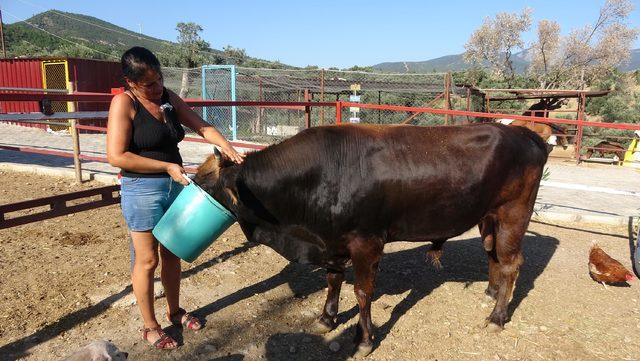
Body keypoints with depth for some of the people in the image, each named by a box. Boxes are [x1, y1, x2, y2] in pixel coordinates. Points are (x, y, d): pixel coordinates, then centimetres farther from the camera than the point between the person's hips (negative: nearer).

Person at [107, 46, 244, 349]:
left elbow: (201, 126, 4)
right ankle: (150, 327, 24)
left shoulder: (168, 97, 5)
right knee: (147, 259, 6)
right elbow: (116, 156, -20)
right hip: (142, 189, -6)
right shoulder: (124, 103, -14)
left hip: (176, 185, 6)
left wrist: (225, 145, -14)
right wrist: (167, 166, -20)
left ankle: (174, 311, 37)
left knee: (172, 253, 17)